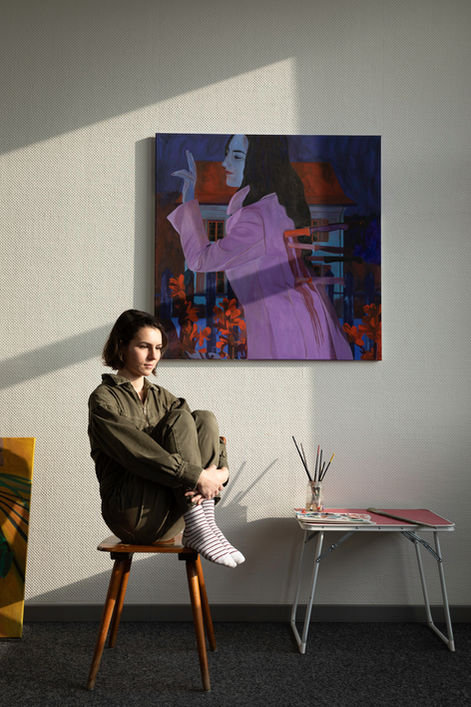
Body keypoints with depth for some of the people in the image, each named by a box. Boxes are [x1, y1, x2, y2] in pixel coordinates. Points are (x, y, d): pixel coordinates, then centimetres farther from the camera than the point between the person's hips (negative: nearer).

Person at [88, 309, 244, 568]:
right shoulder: (104, 399, -3)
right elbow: (138, 453, -18)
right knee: (180, 419, -18)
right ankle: (198, 529, -25)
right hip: (133, 514, -6)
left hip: (170, 518, 6)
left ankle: (205, 523, -21)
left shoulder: (162, 397, 18)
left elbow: (215, 443, 9)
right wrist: (197, 476, -24)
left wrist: (220, 472, -13)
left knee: (204, 419, -10)